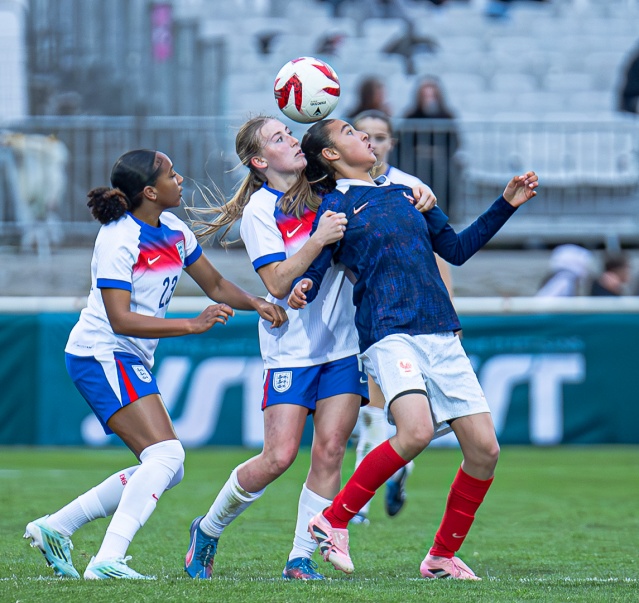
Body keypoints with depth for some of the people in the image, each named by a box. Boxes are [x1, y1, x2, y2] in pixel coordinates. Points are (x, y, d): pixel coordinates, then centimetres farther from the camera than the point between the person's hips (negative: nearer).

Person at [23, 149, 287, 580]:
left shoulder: (172, 229, 6)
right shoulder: (118, 241, -19)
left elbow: (215, 285, 15)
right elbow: (120, 320, -25)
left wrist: (257, 304, -4)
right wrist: (193, 325, -29)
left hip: (134, 362, 9)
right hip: (101, 355, -9)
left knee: (165, 470, 8)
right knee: (166, 454, -22)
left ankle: (55, 528, 13)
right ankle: (108, 561, -27)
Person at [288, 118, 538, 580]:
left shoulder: (403, 194, 23)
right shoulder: (337, 205, 5)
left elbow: (456, 249, 29)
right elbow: (313, 274, -1)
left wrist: (506, 205, 25)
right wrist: (302, 291, -25)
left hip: (441, 334, 6)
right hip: (389, 333, -6)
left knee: (484, 446, -3)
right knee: (415, 432, -29)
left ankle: (443, 556, 13)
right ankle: (333, 521, -12)